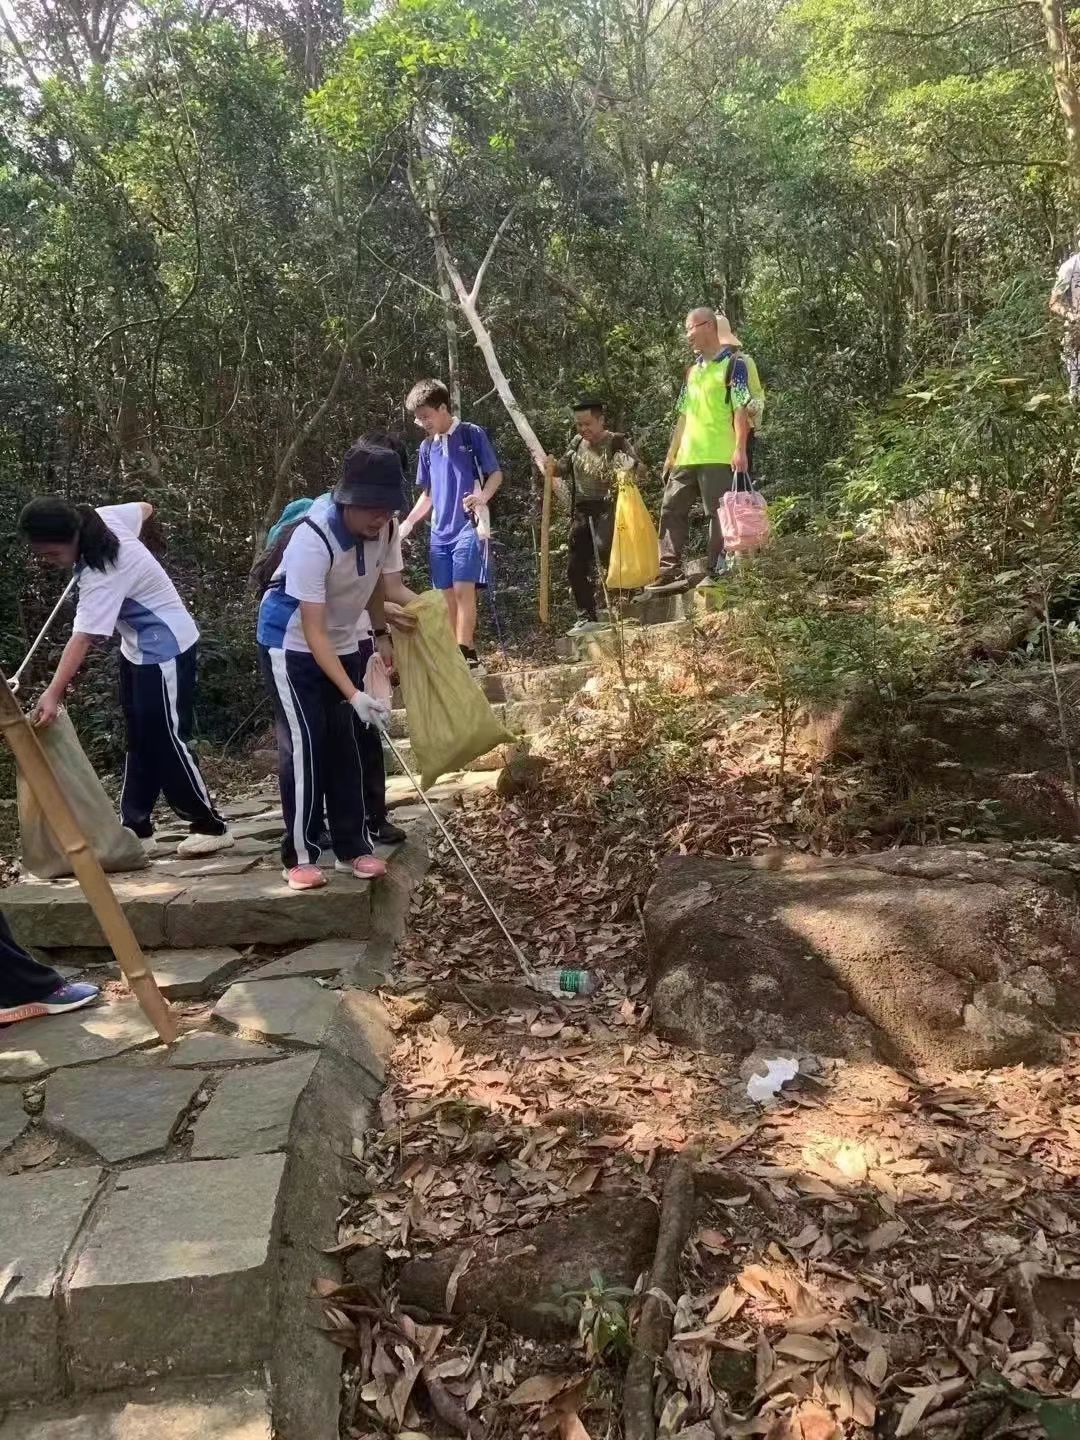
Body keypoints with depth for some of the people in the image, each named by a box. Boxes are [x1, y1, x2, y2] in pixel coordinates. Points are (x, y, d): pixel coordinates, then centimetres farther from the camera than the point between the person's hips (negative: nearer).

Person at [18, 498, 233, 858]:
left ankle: (210, 826, 7)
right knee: (140, 739, 13)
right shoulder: (103, 516, -9)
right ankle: (135, 827, 21)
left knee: (166, 741, -6)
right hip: (138, 647, 10)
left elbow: (83, 638, -38)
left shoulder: (102, 574, -32)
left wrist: (52, 694, -43)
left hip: (166, 649, -10)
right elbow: (144, 508, 11)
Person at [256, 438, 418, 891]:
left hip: (343, 644, 6)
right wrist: (354, 695, -39)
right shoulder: (313, 539, -33)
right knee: (304, 745, -10)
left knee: (349, 744, 7)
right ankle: (300, 856, 0)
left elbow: (390, 588, -2)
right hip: (291, 645, -6)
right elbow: (313, 632, -33)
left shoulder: (385, 528, -15)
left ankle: (353, 847, 15)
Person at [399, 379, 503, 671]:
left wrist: (483, 496, -21)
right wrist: (408, 522, 11)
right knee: (446, 595, 6)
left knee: (463, 590, -12)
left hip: (468, 526, -6)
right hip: (439, 532, 6)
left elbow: (496, 474, -1)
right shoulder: (427, 447, 12)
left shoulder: (472, 434, -4)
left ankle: (466, 652, -9)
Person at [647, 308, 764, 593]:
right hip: (687, 457, 8)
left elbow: (741, 409, -10)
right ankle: (671, 571, 7)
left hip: (720, 457, -8)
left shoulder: (734, 363, -2)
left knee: (719, 513, -5)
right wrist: (672, 453, 19)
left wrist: (740, 449, -19)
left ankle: (718, 572, -1)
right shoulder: (692, 371, 21)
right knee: (672, 508, 5)